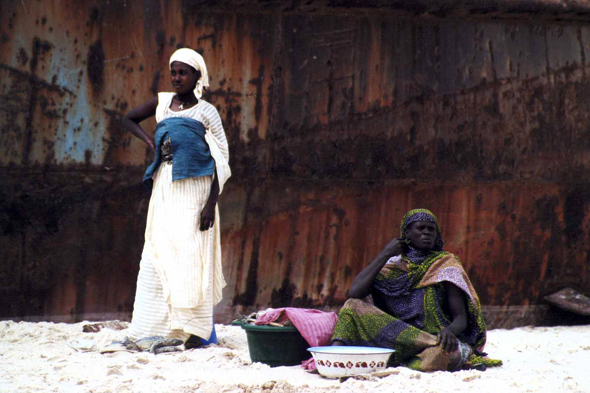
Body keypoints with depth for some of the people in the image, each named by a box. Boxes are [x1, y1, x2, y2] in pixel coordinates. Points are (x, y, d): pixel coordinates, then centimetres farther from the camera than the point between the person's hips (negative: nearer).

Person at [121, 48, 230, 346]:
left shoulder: (206, 112, -1)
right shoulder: (163, 102, 12)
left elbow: (221, 162, -4)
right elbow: (129, 119, 28)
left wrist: (211, 203, -13)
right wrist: (148, 140, 9)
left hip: (193, 189, -5)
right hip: (164, 188, 5)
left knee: (191, 256, -9)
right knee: (158, 255, 2)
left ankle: (196, 332, -9)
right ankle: (155, 329, 5)